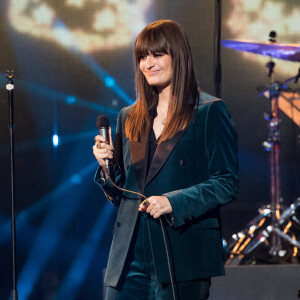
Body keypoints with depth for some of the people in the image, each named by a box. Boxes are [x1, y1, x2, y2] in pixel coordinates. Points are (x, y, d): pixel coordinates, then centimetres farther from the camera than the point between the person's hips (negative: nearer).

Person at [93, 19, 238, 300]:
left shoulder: (210, 112, -1)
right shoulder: (129, 118, 15)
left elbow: (227, 183, -6)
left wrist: (173, 202, -16)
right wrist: (106, 166, -1)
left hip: (183, 255, -4)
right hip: (131, 254, 5)